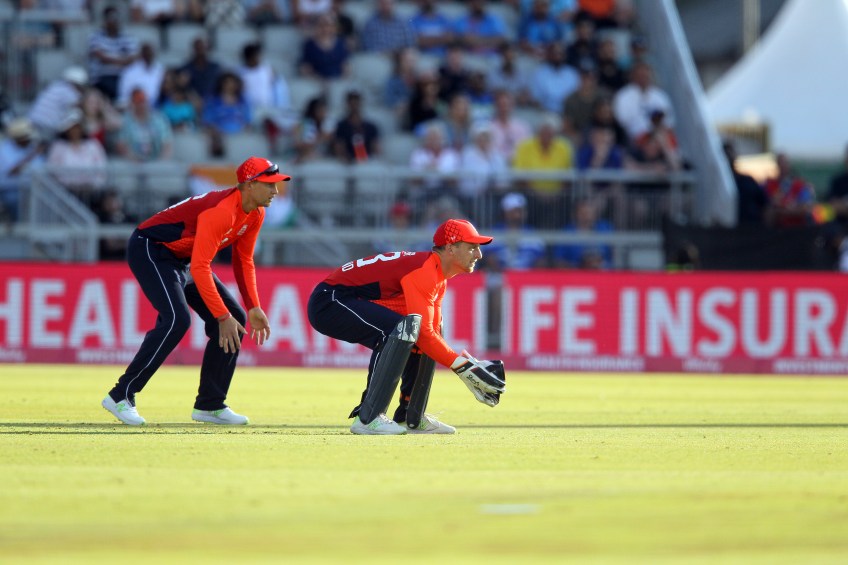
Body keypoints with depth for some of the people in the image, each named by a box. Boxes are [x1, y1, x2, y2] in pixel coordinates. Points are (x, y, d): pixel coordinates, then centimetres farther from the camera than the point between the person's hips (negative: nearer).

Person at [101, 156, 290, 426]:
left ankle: (210, 405, 11)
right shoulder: (220, 211, -31)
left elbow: (243, 261, 9)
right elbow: (199, 268, -35)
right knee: (176, 320, -29)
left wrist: (254, 308, -1)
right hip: (149, 249, -10)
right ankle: (121, 397, -21)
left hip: (183, 258, 10)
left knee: (236, 319, 4)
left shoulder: (255, 214, -2)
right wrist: (222, 317, -35)